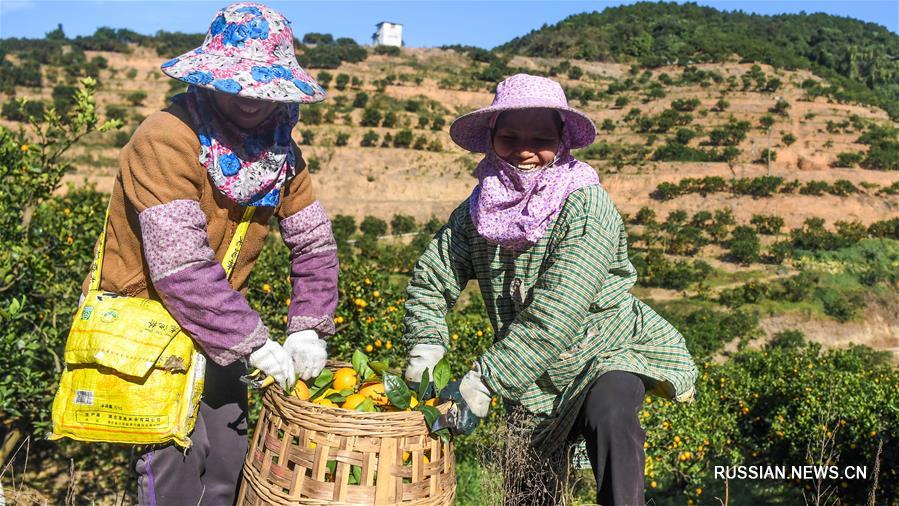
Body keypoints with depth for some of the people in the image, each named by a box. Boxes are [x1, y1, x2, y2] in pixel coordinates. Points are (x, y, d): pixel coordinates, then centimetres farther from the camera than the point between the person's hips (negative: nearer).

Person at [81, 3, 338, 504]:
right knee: (177, 459, -11)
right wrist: (252, 342, -26)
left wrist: (308, 328, -11)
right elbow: (180, 267, -29)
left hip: (217, 328, 6)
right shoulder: (166, 140, -22)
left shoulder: (280, 148, -1)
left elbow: (316, 244, 1)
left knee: (230, 458, 9)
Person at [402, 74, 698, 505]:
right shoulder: (477, 209, -7)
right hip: (536, 380, 5)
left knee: (609, 411, -37)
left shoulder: (585, 204, -24)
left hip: (609, 351, -5)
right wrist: (424, 349, -20)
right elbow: (429, 281, -4)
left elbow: (555, 316, -31)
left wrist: (482, 381, -33)